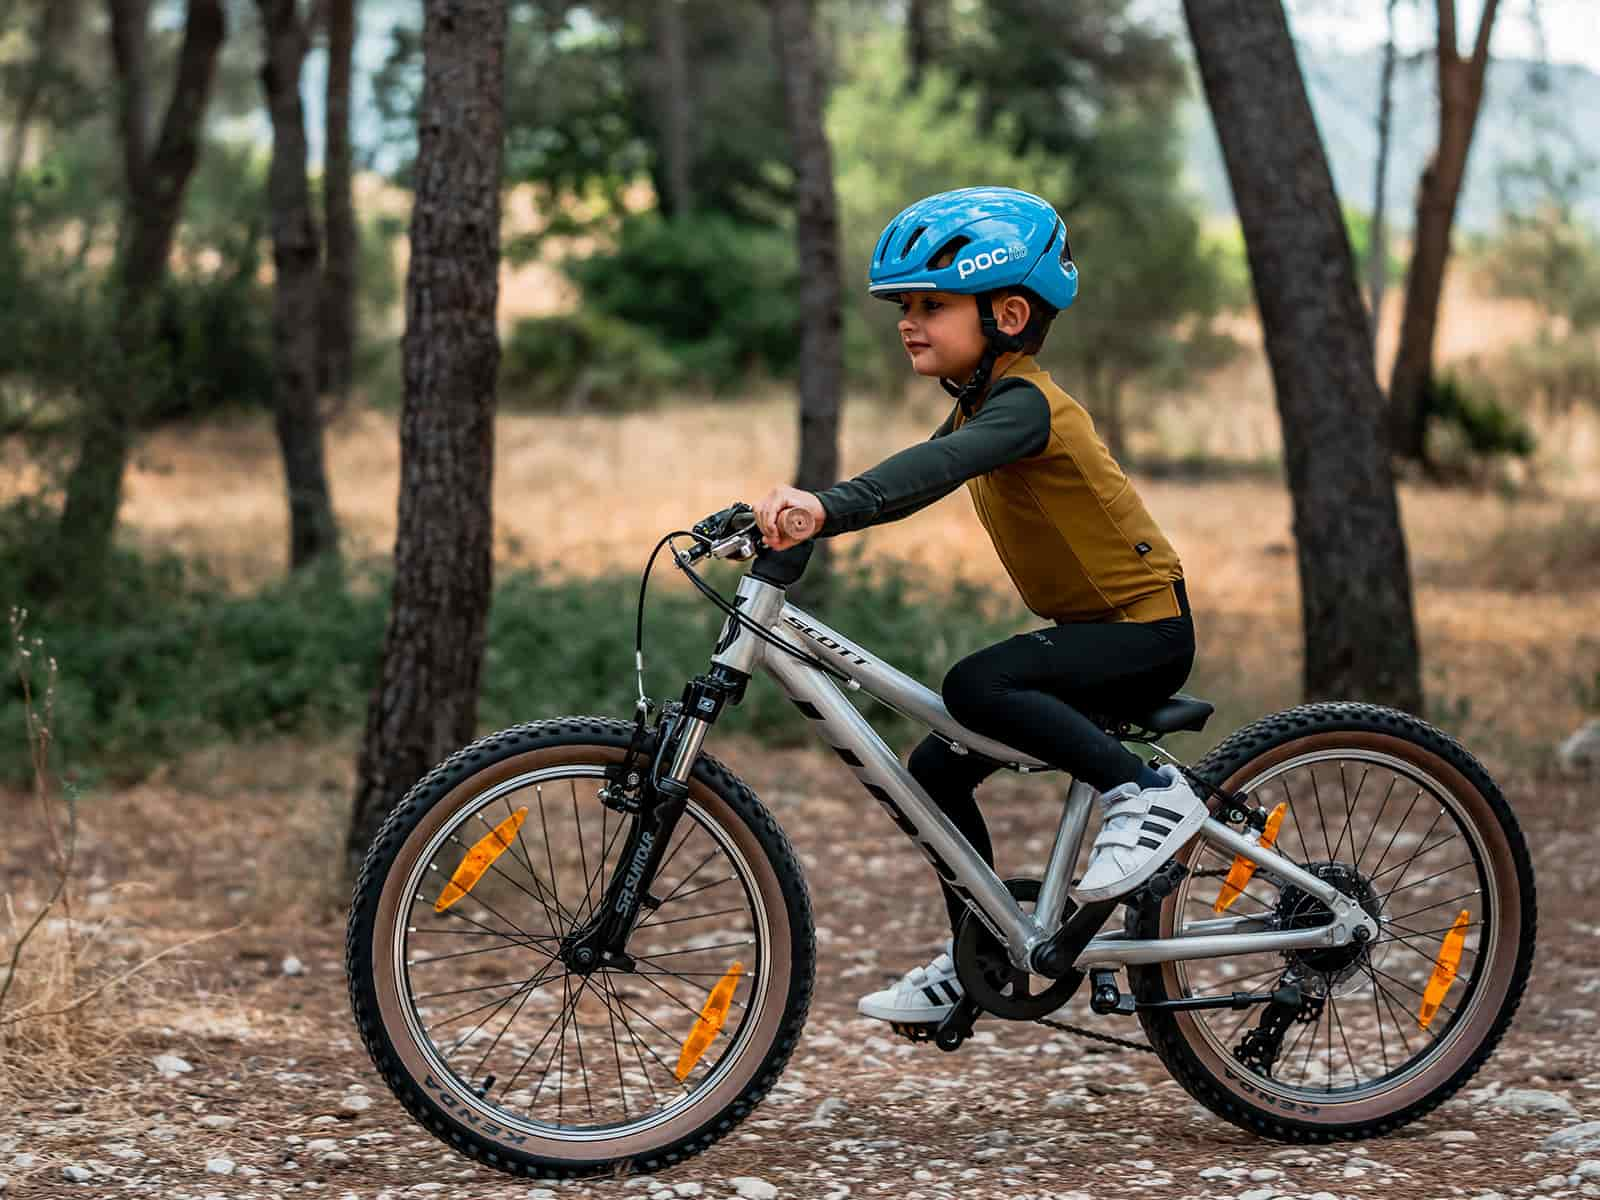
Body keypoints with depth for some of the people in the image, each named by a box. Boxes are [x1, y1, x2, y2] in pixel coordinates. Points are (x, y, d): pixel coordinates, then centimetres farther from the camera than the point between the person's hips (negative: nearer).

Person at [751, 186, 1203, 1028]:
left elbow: (936, 469, -41)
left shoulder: (1024, 403, -23)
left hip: (1143, 630, -10)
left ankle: (1147, 793, -21)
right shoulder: (979, 407, 10)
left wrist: (828, 508, -56)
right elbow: (920, 473, 11)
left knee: (975, 687, -32)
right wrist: (795, 512, -2)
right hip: (1088, 628, 10)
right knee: (936, 767, 5)